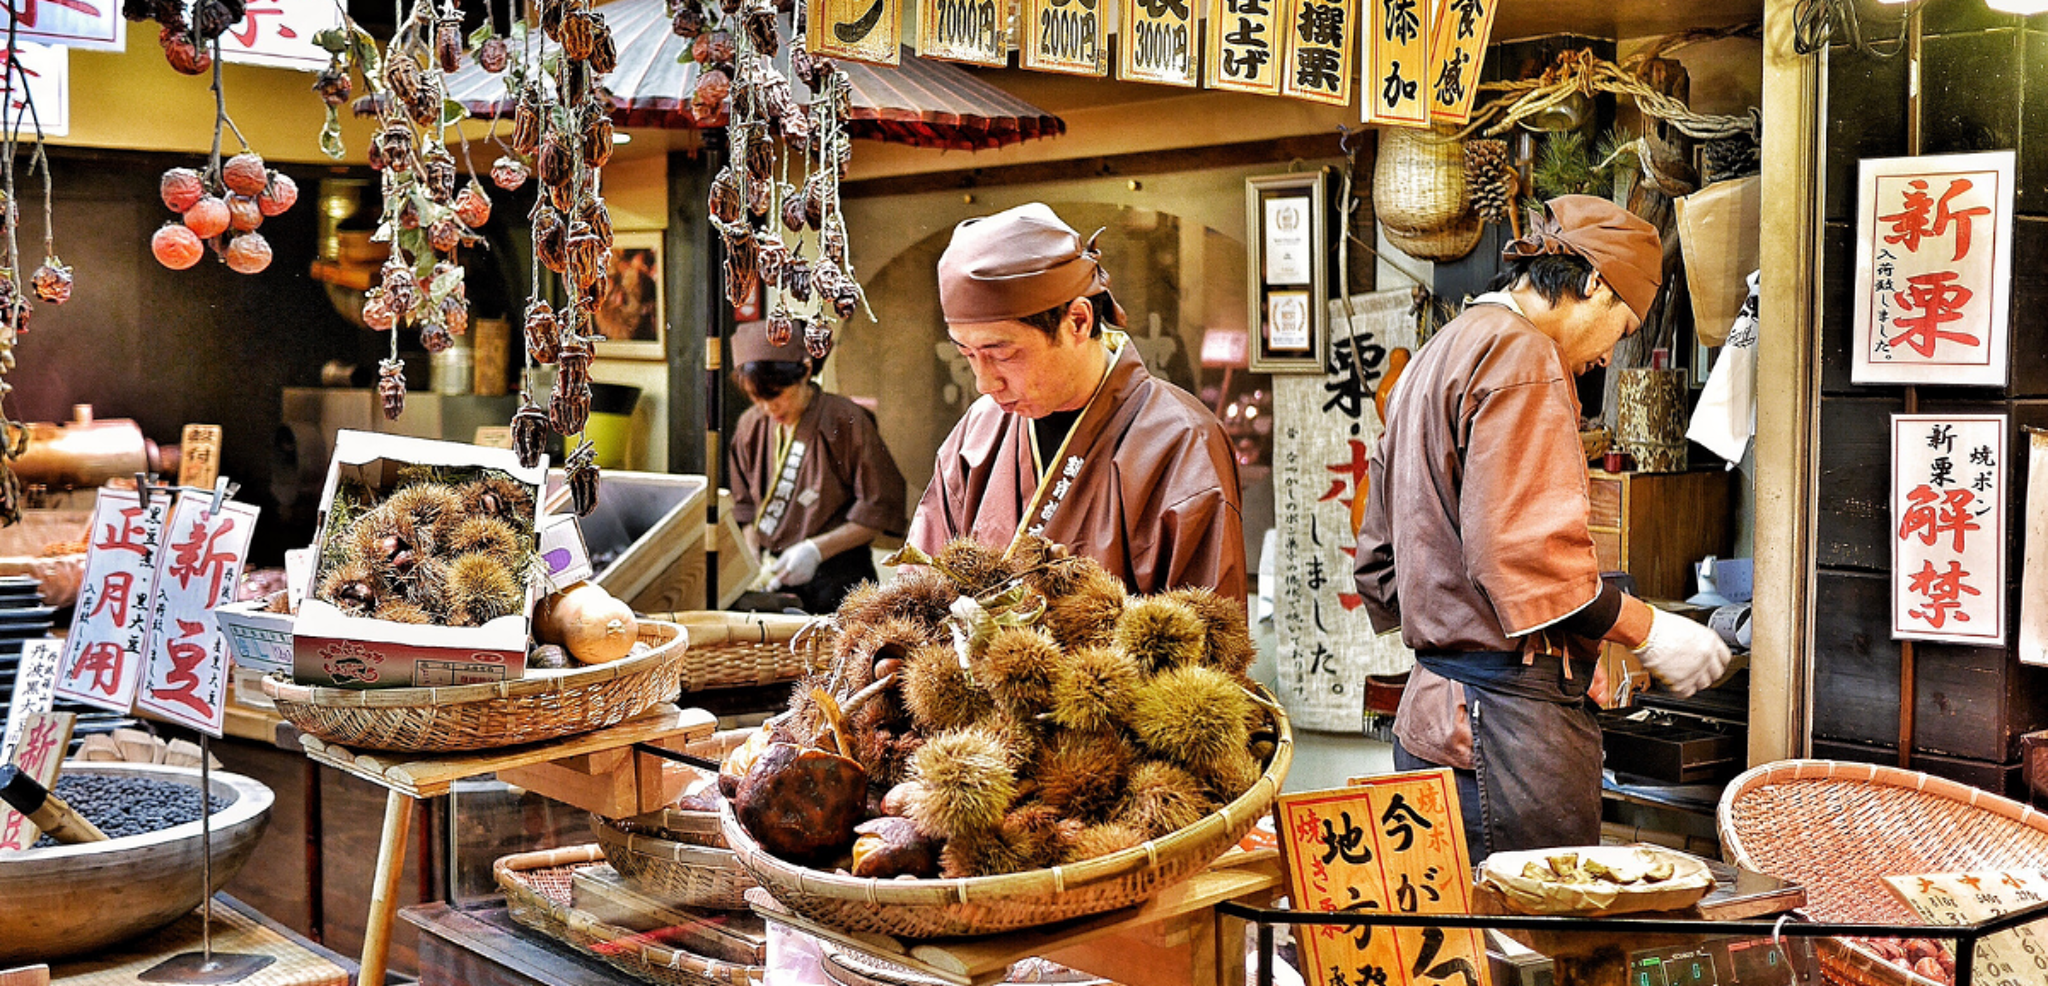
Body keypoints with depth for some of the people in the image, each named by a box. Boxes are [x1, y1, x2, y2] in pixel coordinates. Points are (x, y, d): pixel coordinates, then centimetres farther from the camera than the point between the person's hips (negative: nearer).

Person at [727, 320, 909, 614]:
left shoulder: (846, 422, -9)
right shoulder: (751, 426, 6)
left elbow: (880, 511, -8)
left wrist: (816, 550, -14)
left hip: (837, 578, -4)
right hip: (777, 571, 4)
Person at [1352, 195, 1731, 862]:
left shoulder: (1432, 361, 21)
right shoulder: (1521, 355, -9)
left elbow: (1381, 569, 24)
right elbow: (1525, 553, -19)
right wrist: (1648, 631, -7)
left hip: (1430, 709, 10)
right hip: (1506, 720, -10)